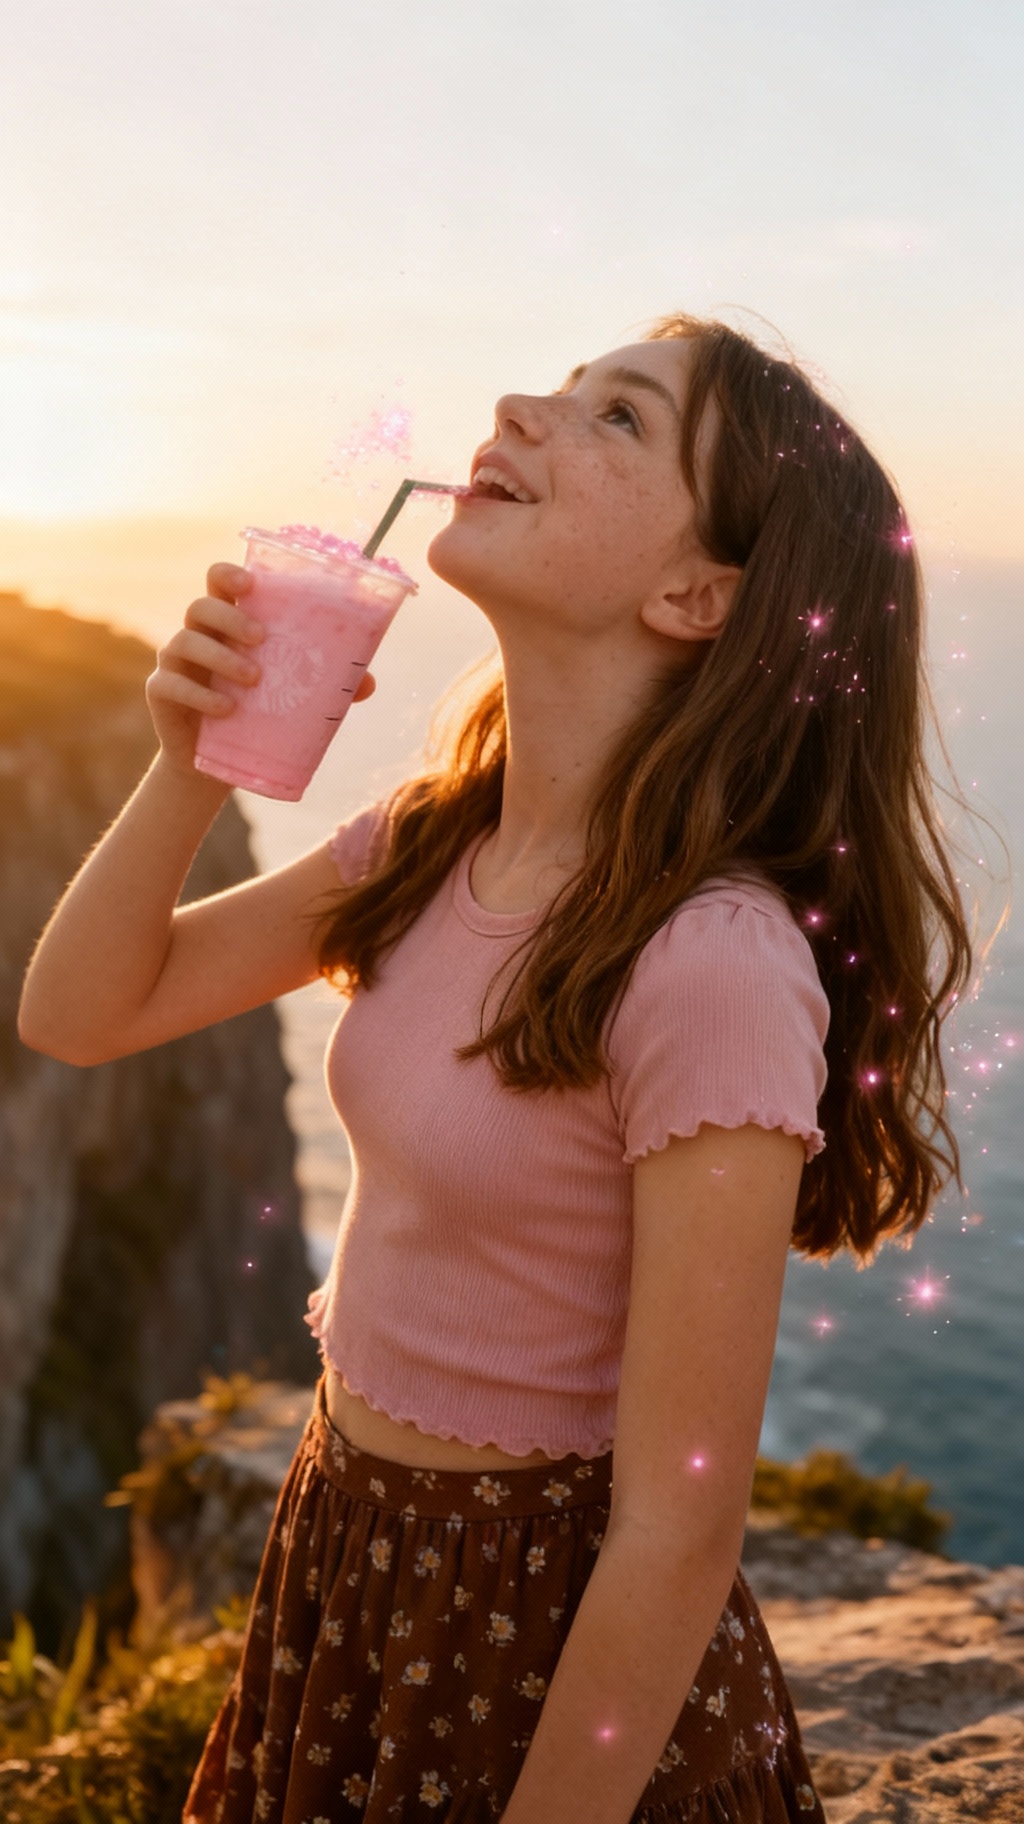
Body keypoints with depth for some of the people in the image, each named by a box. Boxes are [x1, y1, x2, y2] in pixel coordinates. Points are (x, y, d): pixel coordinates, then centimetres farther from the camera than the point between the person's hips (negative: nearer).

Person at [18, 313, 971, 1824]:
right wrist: (190, 761, -13)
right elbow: (78, 1015, 3)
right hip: (343, 1560, 7)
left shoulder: (714, 965, -28)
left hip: (560, 1644, -7)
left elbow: (681, 1534, -24)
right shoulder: (431, 848, -4)